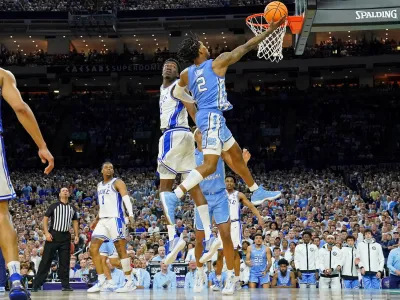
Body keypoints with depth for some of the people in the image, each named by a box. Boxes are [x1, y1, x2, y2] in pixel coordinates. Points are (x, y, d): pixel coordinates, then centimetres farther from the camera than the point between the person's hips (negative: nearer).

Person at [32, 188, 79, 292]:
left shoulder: (72, 208, 14)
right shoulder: (54, 206, 2)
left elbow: (75, 222, 20)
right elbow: (45, 219, -1)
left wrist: (76, 235, 8)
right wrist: (46, 233, -13)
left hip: (66, 236, 3)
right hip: (53, 235, -3)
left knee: (65, 262, 3)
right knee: (46, 260, -5)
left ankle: (65, 285, 8)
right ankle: (36, 285, -4)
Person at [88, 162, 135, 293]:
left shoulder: (117, 183, -4)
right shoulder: (99, 186, 19)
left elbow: (126, 198, -18)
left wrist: (130, 214, -34)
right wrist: (96, 220, 28)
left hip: (115, 219, -7)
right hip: (103, 220, 7)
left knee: (121, 250, -8)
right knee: (93, 248, -2)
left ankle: (129, 282, -5)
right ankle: (101, 280, 2)